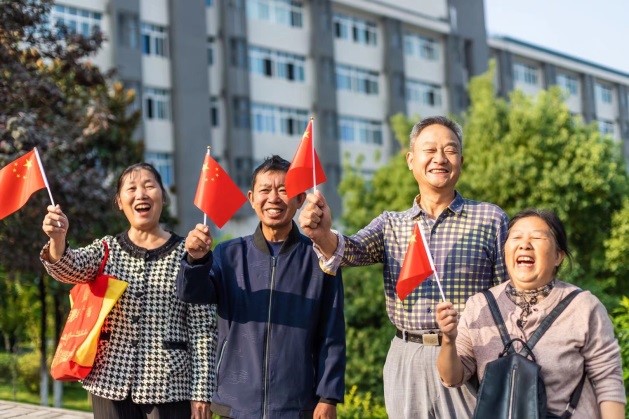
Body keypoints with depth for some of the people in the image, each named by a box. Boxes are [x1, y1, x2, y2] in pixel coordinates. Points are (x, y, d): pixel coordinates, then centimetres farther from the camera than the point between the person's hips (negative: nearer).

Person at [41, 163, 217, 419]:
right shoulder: (107, 249, 8)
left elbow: (202, 329, -4)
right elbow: (70, 268, -13)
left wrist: (201, 392, -8)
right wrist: (57, 239, -34)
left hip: (170, 386, -2)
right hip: (111, 383, 3)